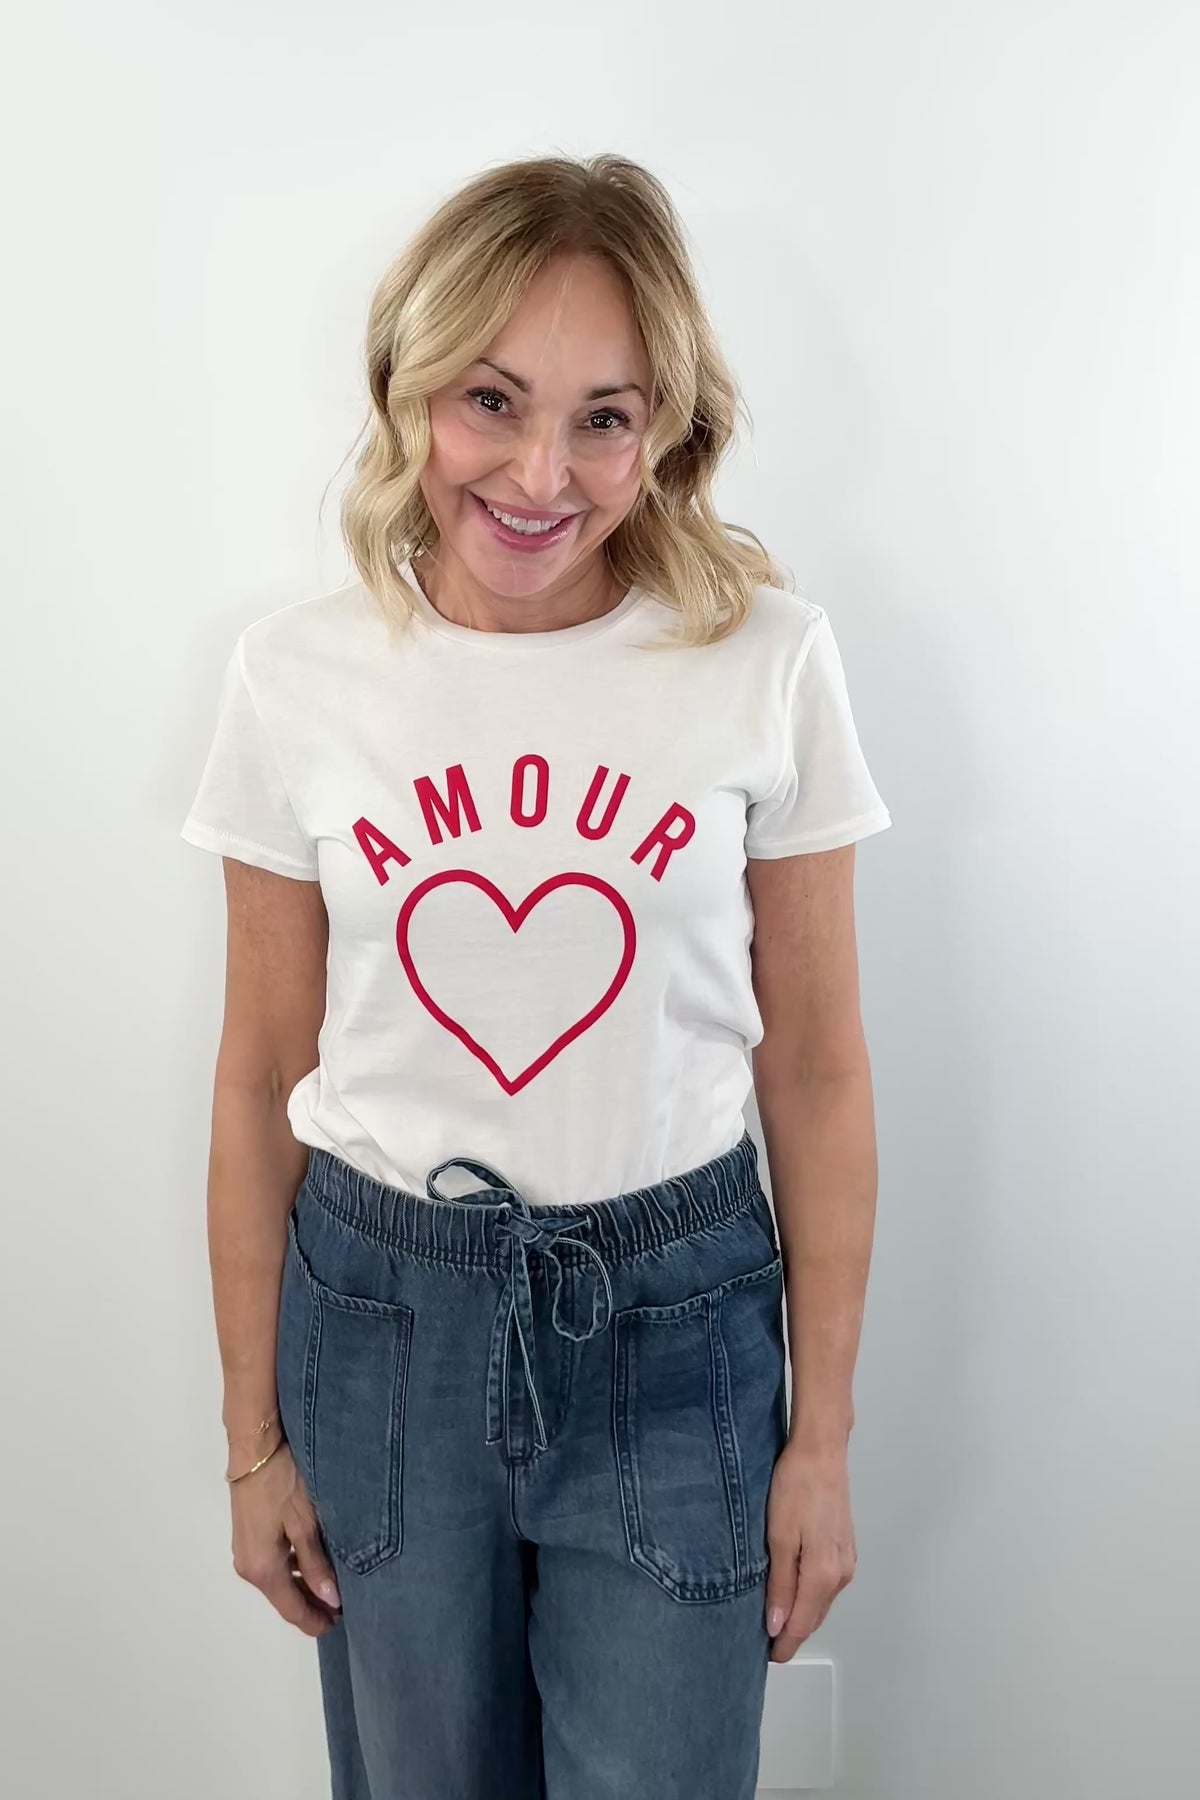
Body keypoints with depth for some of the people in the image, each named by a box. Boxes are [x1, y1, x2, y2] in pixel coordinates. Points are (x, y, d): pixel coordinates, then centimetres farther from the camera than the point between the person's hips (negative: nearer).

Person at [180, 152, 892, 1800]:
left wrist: (823, 1439, 0)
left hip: (676, 1317, -1)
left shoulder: (767, 660, -10)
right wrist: (254, 1437, 5)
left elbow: (816, 1072, -5)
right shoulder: (296, 677, -7)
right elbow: (262, 1079, -1)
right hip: (380, 1307, 2)